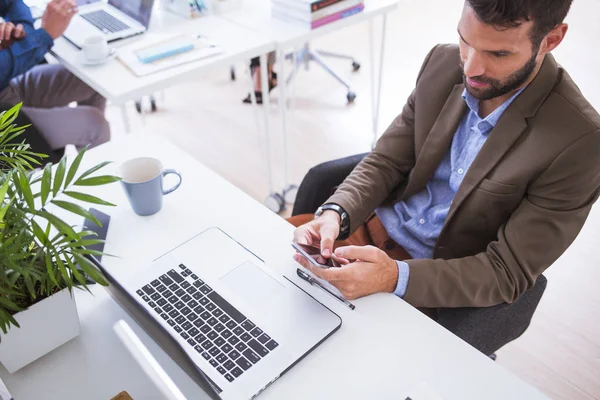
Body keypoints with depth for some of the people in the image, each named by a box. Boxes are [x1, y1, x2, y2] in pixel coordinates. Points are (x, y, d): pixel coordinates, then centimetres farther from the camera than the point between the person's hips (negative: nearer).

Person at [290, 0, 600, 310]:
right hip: (373, 226, 5)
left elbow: (508, 273, -20)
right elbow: (385, 161, -3)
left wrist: (394, 277, -34)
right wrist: (335, 213, -24)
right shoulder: (443, 64, -8)